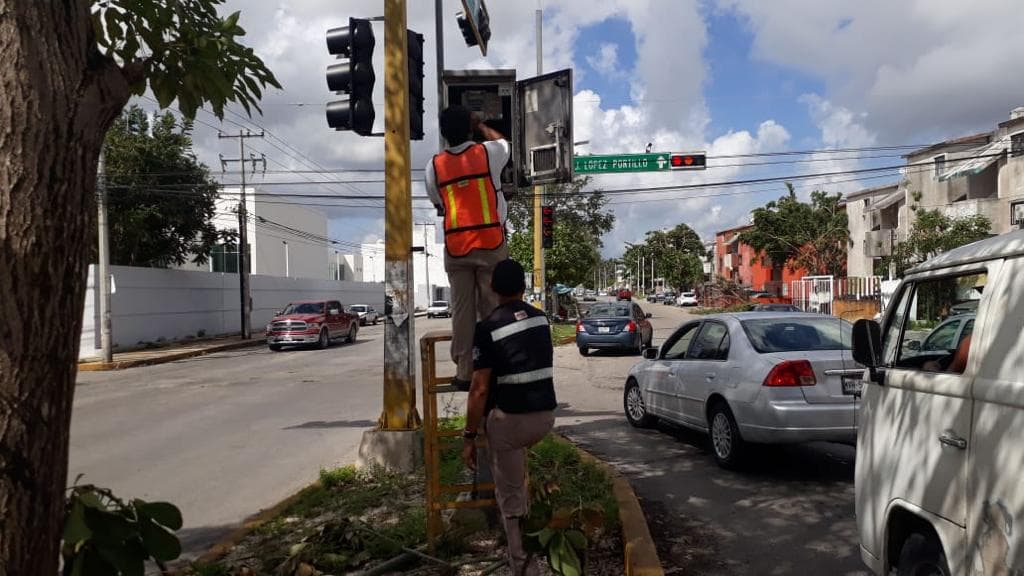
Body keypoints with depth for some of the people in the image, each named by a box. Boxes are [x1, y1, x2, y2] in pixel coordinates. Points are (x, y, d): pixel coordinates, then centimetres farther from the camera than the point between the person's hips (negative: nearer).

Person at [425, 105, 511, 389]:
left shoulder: (434, 165, 5)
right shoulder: (488, 152, 0)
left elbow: (437, 203, 14)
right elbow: (504, 142, 24)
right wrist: (481, 125, 35)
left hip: (456, 245, 2)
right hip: (491, 242, -2)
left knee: (462, 310, 4)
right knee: (492, 308, 2)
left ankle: (464, 372, 6)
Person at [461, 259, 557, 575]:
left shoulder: (488, 327, -11)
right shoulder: (540, 318, 7)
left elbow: (480, 389, -14)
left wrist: (469, 437, -6)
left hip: (510, 419, -6)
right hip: (546, 416, 6)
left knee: (510, 497, 7)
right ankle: (525, 514, 41)